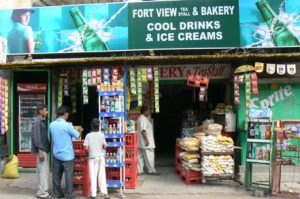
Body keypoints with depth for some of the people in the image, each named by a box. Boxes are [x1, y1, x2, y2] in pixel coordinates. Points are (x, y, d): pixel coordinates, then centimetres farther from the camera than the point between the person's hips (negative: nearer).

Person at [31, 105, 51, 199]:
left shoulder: (42, 121, 16)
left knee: (43, 170, 13)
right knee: (43, 170, -6)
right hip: (41, 149, -10)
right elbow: (36, 137, -19)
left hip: (44, 149, 10)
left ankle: (42, 190, 20)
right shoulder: (37, 121, -13)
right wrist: (40, 151, -22)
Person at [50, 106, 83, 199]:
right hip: (67, 155, -6)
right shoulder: (67, 125, -17)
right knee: (68, 175, 2)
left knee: (56, 175, 11)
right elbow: (77, 136, -7)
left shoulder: (52, 124, 1)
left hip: (56, 154, 6)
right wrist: (80, 130, 15)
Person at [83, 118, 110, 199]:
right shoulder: (101, 135, -3)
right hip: (101, 157, 2)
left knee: (93, 176, 3)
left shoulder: (88, 135, -8)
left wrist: (90, 151, 6)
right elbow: (105, 146, -1)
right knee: (102, 175, 8)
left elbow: (86, 147, -13)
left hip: (92, 157, -2)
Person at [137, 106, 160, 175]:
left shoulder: (140, 118, 18)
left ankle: (139, 170, 11)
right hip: (146, 142, -11)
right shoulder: (143, 119, -15)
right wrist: (146, 140, -24)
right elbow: (143, 130, -23)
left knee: (141, 156, 9)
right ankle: (151, 170, 3)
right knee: (149, 156, -3)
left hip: (141, 143, 11)